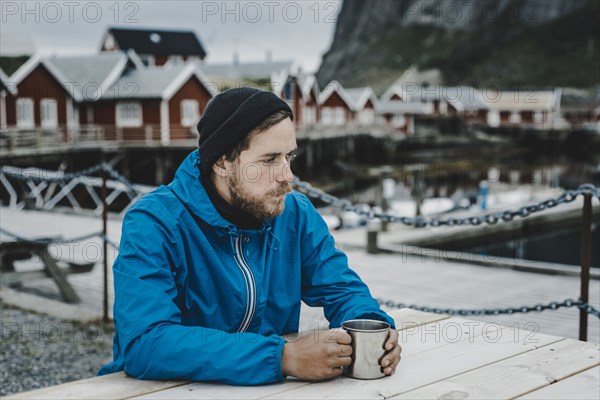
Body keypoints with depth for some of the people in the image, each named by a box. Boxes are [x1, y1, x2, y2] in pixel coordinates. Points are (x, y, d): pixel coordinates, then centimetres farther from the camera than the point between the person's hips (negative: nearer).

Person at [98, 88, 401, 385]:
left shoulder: (297, 214, 0)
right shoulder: (154, 224, -17)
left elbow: (341, 287, 10)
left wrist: (371, 327, -14)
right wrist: (283, 357, -32)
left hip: (268, 387, 4)